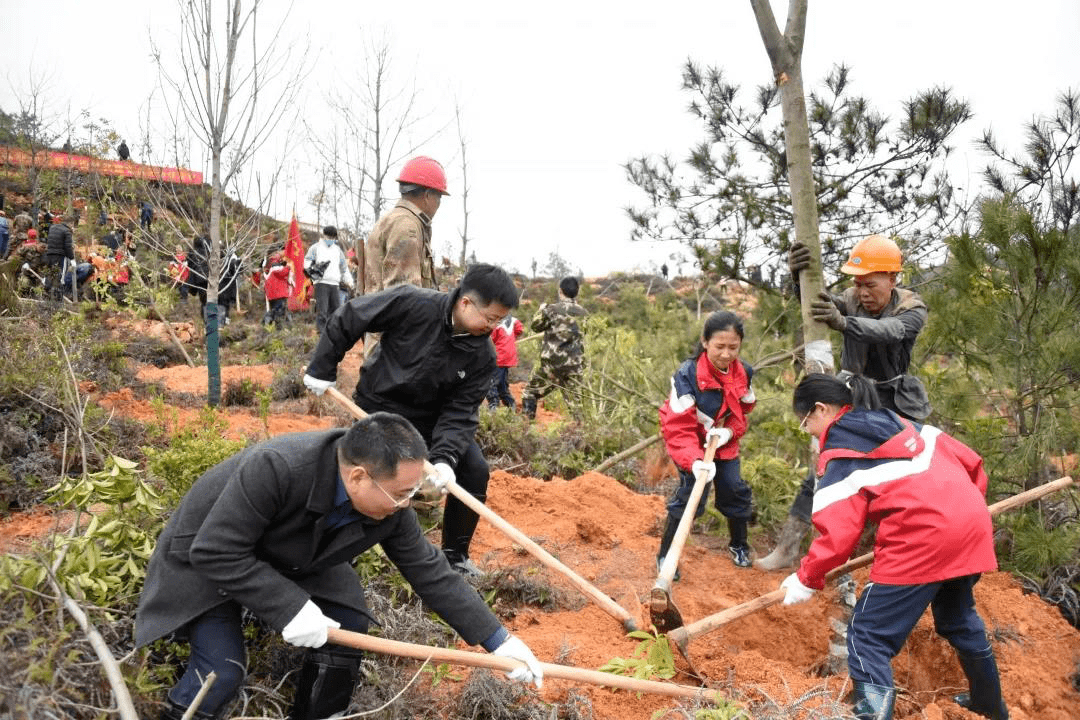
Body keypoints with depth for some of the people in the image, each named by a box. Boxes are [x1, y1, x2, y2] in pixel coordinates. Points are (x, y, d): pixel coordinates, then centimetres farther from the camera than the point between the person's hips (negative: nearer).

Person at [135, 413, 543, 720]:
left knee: (347, 631, -7)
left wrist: (499, 640, -14)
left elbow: (431, 574, -13)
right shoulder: (275, 469, -41)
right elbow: (217, 553, -35)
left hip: (289, 563, 5)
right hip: (205, 560, -5)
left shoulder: (389, 510, -22)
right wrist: (290, 608, -36)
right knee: (222, 671, -19)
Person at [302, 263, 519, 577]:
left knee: (474, 471, -7)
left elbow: (460, 412, -19)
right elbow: (347, 319, -17)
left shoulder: (482, 356, -18)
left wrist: (445, 457, -35)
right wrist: (322, 369, -12)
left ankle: (455, 557, 11)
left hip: (434, 419, 3)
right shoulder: (411, 304, -28)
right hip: (378, 407, -3)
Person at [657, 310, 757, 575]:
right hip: (691, 446, -5)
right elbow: (678, 428, -31)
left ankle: (739, 545, 37)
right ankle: (665, 555, 4)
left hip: (724, 443, 5)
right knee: (690, 495, -13)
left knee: (735, 491, 9)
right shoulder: (687, 375, -30)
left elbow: (743, 410, 3)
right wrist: (694, 460, -45)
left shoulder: (744, 373, -13)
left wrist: (729, 431, -18)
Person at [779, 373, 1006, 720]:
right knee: (957, 616, 33)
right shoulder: (898, 422, 18)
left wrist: (807, 578, 3)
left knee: (868, 637, -1)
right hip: (971, 525, 9)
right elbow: (967, 458, 18)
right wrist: (968, 506, 34)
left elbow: (839, 532, -9)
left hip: (923, 540, -9)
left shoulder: (840, 454, -3)